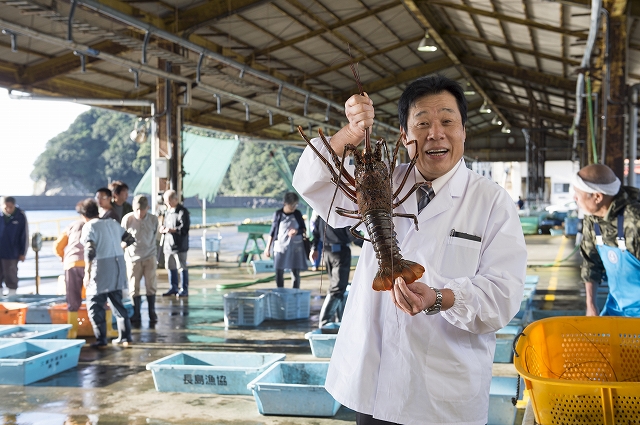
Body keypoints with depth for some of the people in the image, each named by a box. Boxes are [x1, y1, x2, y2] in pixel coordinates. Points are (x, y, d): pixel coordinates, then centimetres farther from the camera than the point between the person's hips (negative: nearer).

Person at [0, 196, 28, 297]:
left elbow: (25, 235, -2)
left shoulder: (21, 216, -8)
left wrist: (22, 253, -1)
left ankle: (12, 292, 17)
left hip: (12, 253, -2)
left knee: (11, 275, 6)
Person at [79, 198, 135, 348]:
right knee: (117, 303, 17)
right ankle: (125, 337, 17)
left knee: (95, 305, 5)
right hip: (118, 266, 6)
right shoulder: (113, 223, 10)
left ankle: (101, 341, 3)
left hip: (101, 268, -6)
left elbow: (90, 251, -19)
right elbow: (130, 239, 17)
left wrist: (87, 272, -12)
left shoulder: (89, 227, -9)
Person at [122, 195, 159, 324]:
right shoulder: (127, 219, -12)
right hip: (133, 257, -1)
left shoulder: (153, 219, -6)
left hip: (150, 256, 1)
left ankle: (152, 313, 15)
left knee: (151, 286, 5)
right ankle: (136, 314, 14)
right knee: (134, 287, 4)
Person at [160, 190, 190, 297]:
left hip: (179, 245, -8)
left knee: (182, 267, -2)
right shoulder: (168, 211, 16)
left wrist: (173, 230, -25)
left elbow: (184, 228, -17)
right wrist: (163, 228, 2)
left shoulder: (182, 212, -10)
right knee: (171, 267, 13)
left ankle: (184, 289, 5)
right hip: (168, 244, 8)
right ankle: (174, 288, 23)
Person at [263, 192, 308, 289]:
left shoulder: (297, 214, 2)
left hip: (295, 247, 1)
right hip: (280, 246, -1)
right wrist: (268, 247, 4)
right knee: (279, 272, 0)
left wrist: (297, 231, -13)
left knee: (295, 272, 1)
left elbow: (304, 229, 10)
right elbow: (272, 232, 5)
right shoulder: (278, 214, -1)